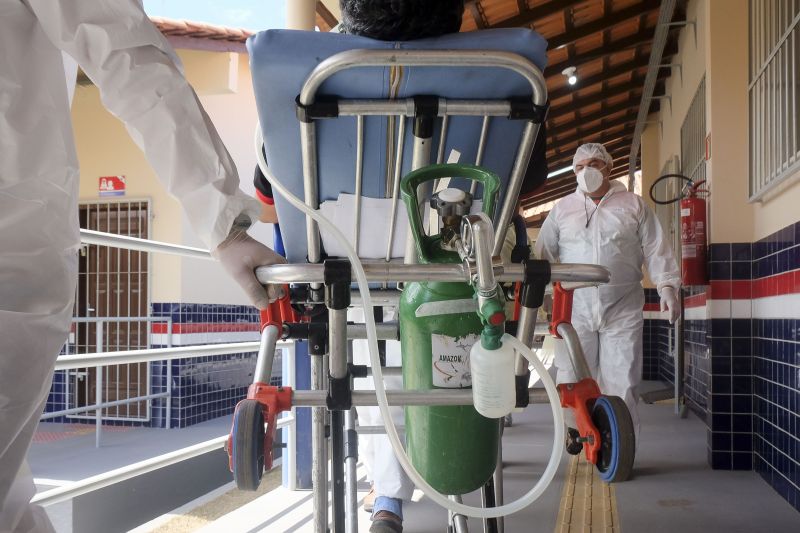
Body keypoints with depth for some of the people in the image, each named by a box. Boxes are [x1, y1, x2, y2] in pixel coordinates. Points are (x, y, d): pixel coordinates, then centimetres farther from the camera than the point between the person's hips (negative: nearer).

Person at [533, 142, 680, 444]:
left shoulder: (633, 205, 10)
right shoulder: (562, 209, 13)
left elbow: (656, 249, 7)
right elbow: (542, 253, 13)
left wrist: (667, 286, -4)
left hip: (623, 310, -1)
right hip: (575, 310, 1)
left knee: (621, 383, 1)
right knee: (572, 384, 0)